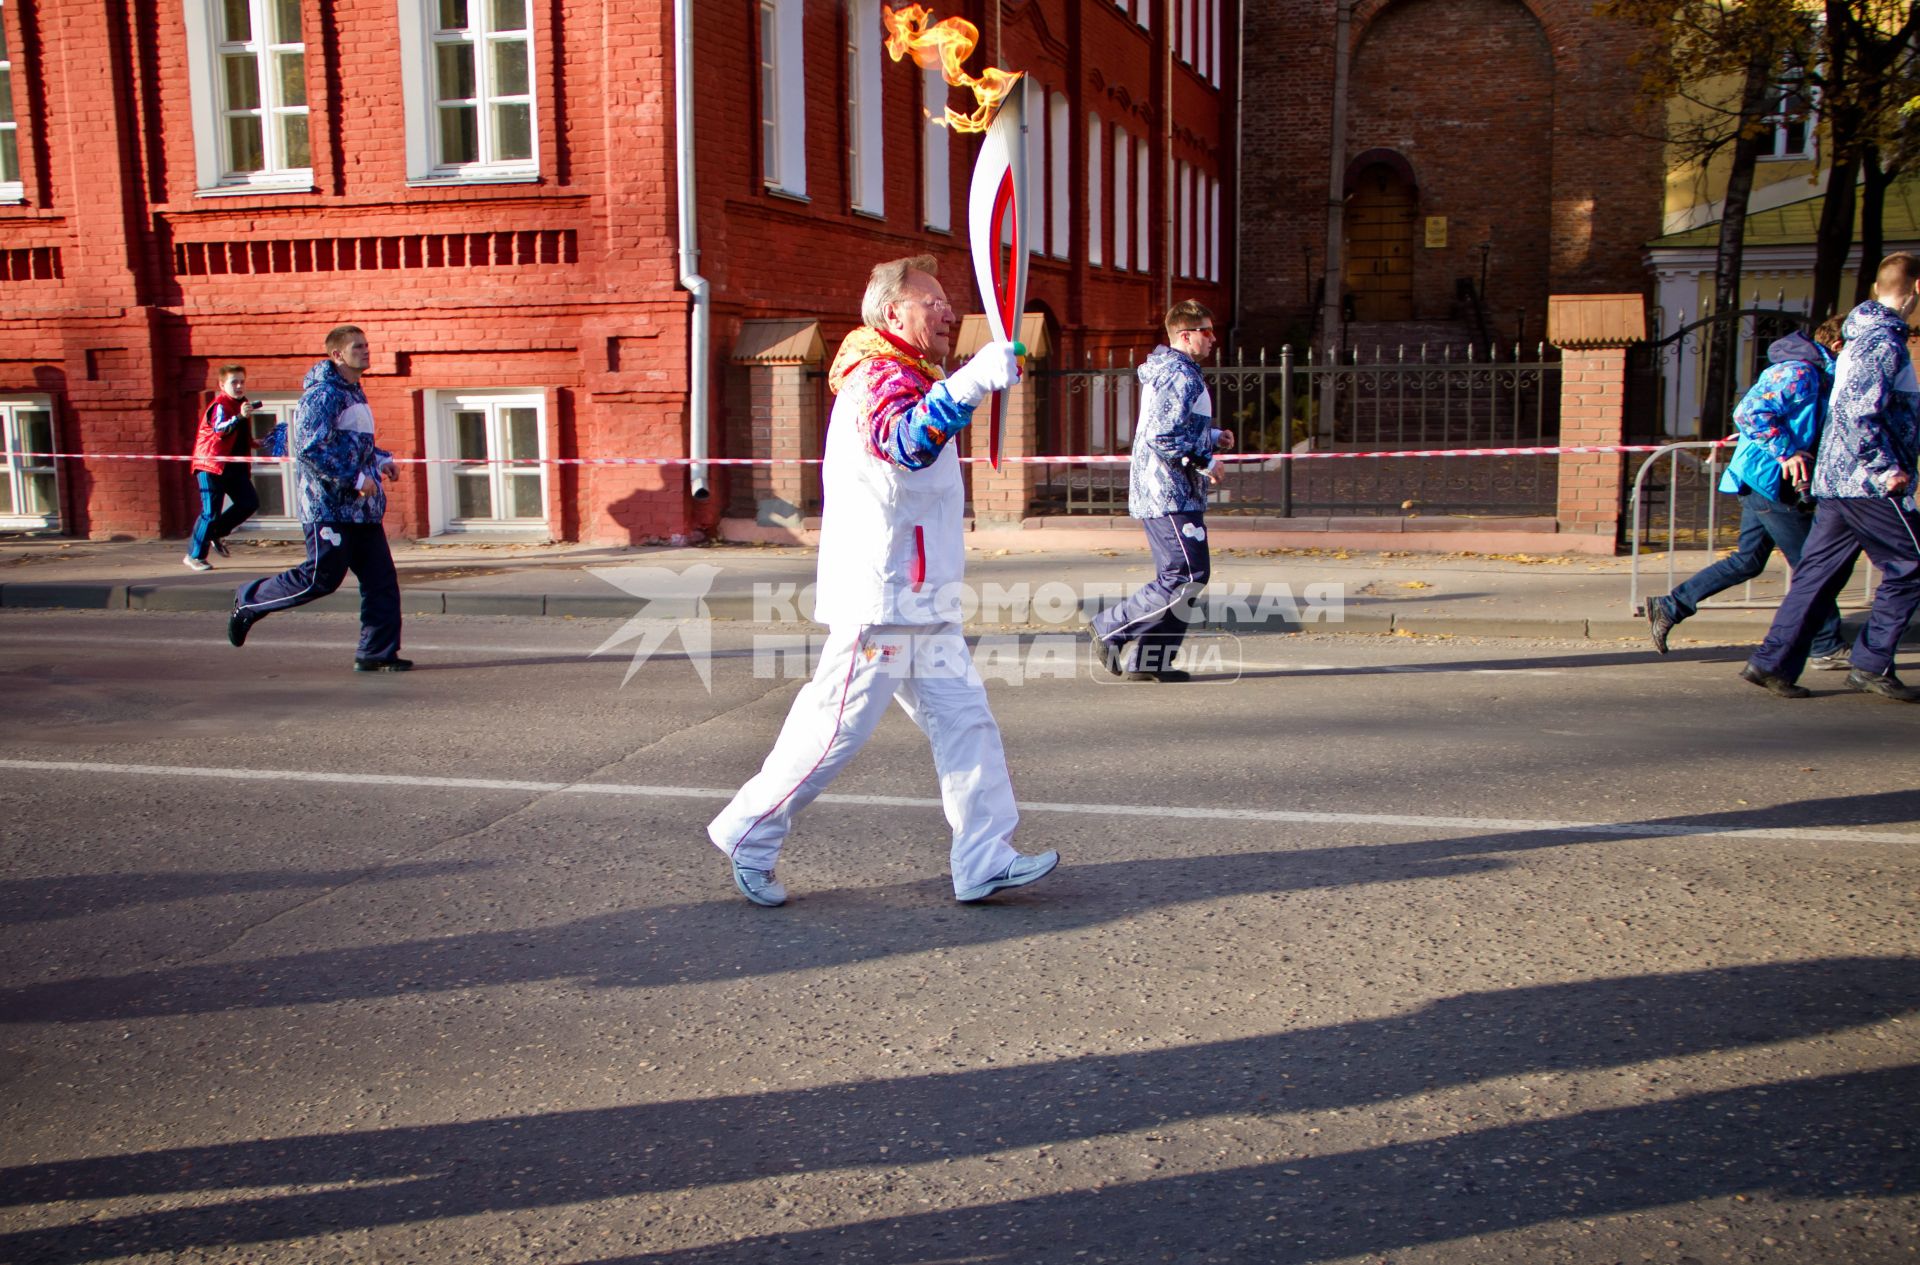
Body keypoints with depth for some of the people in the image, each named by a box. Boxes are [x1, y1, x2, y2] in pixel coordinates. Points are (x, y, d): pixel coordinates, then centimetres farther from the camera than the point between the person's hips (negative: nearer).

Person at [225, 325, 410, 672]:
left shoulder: (354, 393, 17)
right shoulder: (323, 394, -13)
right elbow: (310, 448, -22)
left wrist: (381, 460, 13)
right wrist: (356, 479, -21)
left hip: (362, 509, 9)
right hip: (329, 505, -9)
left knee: (381, 580, 4)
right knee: (322, 577, -4)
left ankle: (377, 654, 9)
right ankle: (250, 601, 16)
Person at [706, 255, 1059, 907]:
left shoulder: (902, 379, 22)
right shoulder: (881, 375, -14)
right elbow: (903, 440, -40)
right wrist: (970, 384, -51)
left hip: (921, 607, 10)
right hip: (878, 603, -10)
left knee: (965, 723, 5)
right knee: (836, 728, -4)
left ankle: (984, 861, 7)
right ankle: (749, 835, 12)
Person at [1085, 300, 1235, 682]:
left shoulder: (1167, 371, 19)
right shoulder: (1181, 375, -14)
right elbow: (1164, 435, -24)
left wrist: (1214, 436, 15)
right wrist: (1204, 462, -14)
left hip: (1157, 493, 11)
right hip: (1172, 495, -11)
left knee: (1176, 577, 12)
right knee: (1188, 577, -9)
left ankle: (1147, 660, 13)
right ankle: (1110, 628, -5)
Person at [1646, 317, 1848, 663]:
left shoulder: (1812, 374, 17)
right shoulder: (1798, 372, -16)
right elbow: (1750, 413, -27)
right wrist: (1788, 453, -26)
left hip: (1760, 481, 10)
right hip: (1771, 480, -10)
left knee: (1747, 560, 13)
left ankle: (1669, 607, 13)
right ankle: (1826, 647, 8)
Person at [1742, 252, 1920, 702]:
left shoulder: (1861, 337, 17)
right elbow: (1860, 414, -23)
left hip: (1835, 478, 9)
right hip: (1867, 481, -9)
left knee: (1817, 574, 8)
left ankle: (1773, 662, 6)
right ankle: (1872, 665, 4)